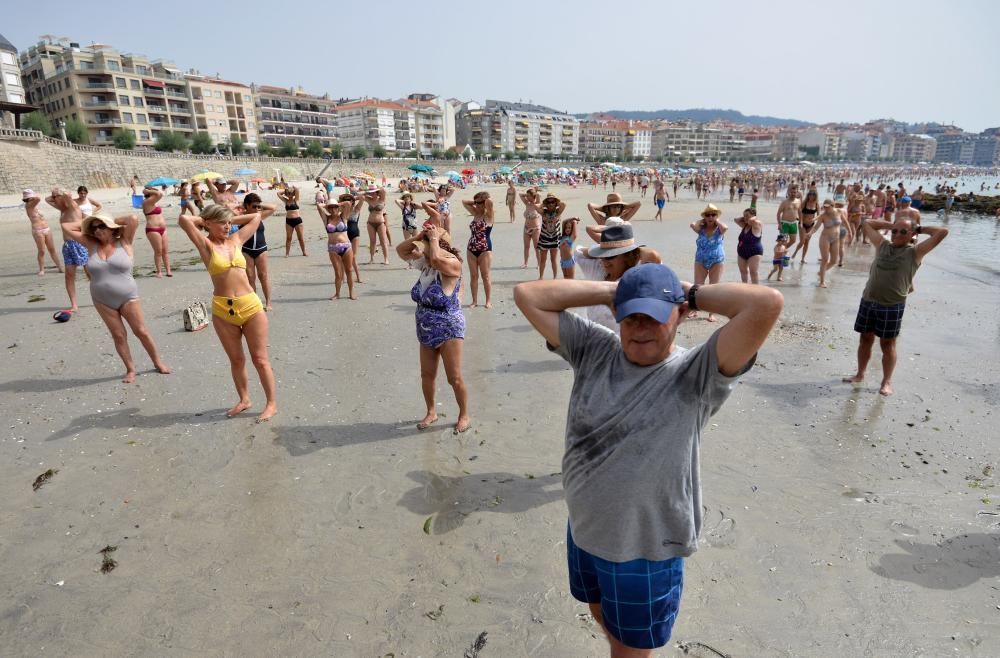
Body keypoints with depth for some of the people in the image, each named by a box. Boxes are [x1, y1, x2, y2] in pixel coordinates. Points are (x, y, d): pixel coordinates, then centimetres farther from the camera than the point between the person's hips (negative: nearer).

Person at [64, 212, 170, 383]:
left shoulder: (123, 242, -4)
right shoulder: (92, 245, 5)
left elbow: (133, 219, -16)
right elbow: (68, 228, 10)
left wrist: (111, 221, -1)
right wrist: (87, 224, 13)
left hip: (128, 298, -3)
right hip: (103, 301, 3)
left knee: (141, 332, 2)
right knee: (118, 335, 5)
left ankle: (158, 362, 16)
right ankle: (130, 369, 14)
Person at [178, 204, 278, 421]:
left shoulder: (236, 239, 9)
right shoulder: (206, 245, 0)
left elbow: (257, 216, 17)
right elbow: (184, 219, -14)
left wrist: (233, 220, 16)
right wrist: (203, 221, 4)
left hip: (251, 306, 1)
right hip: (222, 310, -1)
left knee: (260, 359, 5)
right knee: (236, 360, 13)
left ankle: (271, 403, 14)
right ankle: (244, 399, 30)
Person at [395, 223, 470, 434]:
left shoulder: (452, 264, -18)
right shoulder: (426, 264, 3)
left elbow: (437, 259, -39)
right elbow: (400, 249, 7)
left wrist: (434, 238, -22)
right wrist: (420, 236, -7)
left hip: (449, 331, -7)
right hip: (426, 331, 7)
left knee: (454, 378, 1)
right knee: (427, 375, 16)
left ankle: (464, 416, 20)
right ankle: (431, 412, 35)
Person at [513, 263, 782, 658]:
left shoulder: (695, 375, -21)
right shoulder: (594, 350, -9)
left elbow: (766, 304, -35)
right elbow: (527, 296, -10)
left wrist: (694, 294, -19)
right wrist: (610, 292, -13)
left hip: (646, 552, -5)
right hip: (583, 532, 5)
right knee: (602, 617, 33)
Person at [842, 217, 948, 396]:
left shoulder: (915, 252, -1)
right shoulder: (882, 245, 11)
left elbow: (942, 232, -6)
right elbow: (867, 225, 23)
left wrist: (920, 229, 6)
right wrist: (891, 225, 17)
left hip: (893, 306, -4)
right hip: (868, 301, 4)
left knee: (887, 344, 5)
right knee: (865, 339, 13)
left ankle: (887, 381, 18)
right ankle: (860, 374, 27)